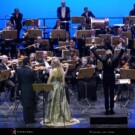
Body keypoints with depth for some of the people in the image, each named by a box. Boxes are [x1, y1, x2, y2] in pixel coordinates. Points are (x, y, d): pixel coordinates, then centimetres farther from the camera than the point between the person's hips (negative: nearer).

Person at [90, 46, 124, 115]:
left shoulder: (104, 61, -14)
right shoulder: (114, 60, -10)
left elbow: (96, 55, -9)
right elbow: (120, 55, -2)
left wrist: (92, 48, 1)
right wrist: (122, 48, 6)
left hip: (105, 79, -1)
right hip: (112, 78, 1)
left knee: (106, 95, 3)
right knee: (112, 94, 9)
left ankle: (107, 110, 3)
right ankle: (111, 109, 11)